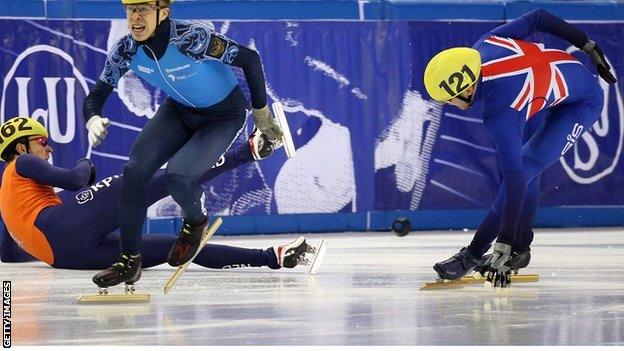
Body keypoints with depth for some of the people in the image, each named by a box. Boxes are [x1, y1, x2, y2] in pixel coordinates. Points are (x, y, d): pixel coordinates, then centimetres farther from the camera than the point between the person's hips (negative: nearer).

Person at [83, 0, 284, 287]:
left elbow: (249, 58, -24)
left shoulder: (191, 38, -34)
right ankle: (129, 260, -2)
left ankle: (195, 222, 10)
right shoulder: (126, 50, -18)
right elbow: (97, 94, -9)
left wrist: (260, 111, -13)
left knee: (178, 175, -26)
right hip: (179, 111, 5)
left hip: (223, 116, -5)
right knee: (135, 171, -15)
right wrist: (93, 120, -33)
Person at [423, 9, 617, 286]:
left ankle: (474, 254, -15)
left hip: (581, 105, -10)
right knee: (521, 165, 10)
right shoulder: (485, 45, -18)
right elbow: (537, 19, -6)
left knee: (523, 170, -18)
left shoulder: (500, 115, -36)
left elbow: (514, 179, -38)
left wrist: (503, 246, -38)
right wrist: (589, 47, 10)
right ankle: (520, 249, 17)